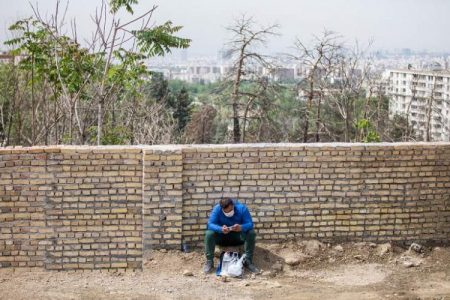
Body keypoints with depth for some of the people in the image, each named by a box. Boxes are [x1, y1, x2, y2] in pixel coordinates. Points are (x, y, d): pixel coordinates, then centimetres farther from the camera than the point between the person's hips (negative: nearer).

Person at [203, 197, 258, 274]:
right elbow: (210, 224, -28)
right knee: (209, 234, -29)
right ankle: (209, 261, -19)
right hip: (221, 235, 0)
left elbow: (250, 224, -24)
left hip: (238, 236, 0)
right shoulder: (217, 209, -22)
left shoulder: (242, 208, -20)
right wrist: (221, 229, -49)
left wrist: (241, 227, -47)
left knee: (251, 233, -27)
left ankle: (248, 261, -17)